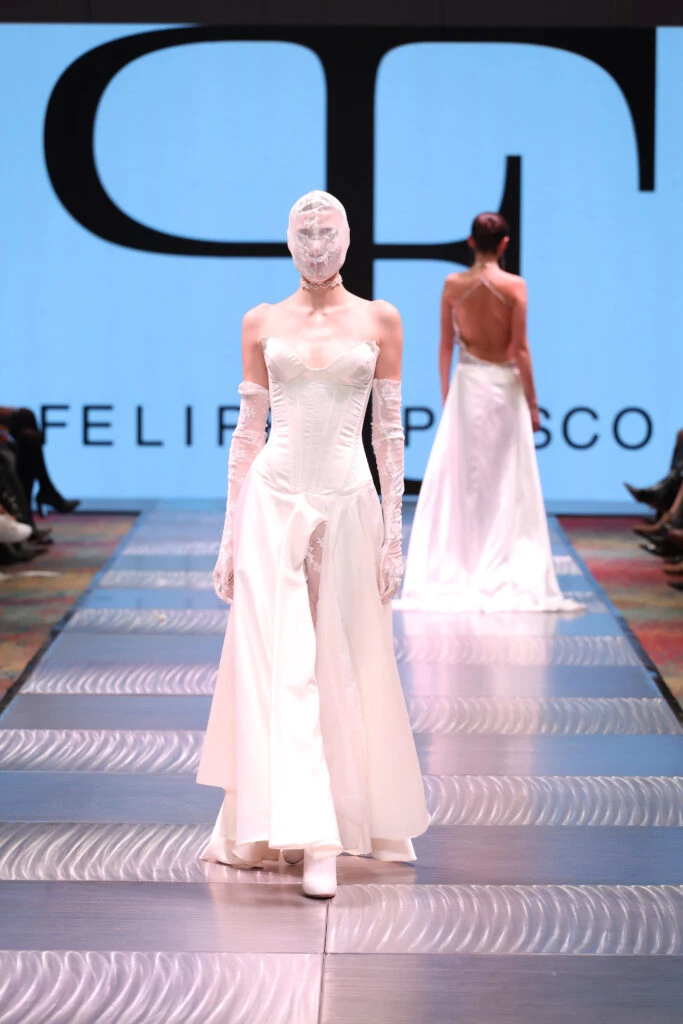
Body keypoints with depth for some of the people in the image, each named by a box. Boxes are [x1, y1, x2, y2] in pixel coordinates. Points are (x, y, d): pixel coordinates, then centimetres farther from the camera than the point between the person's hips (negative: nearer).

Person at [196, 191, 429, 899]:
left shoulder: (379, 320, 5)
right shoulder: (262, 322, 6)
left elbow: (389, 429, 5)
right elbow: (247, 429, 7)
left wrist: (393, 529, 0)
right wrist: (231, 533, 4)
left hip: (348, 502, 0)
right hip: (274, 501, 0)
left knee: (343, 670, 5)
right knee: (281, 667, -9)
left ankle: (348, 820, 17)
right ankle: (309, 839, -12)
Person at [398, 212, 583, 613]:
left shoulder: (453, 285, -2)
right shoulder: (514, 286, -9)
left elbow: (446, 345, 2)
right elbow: (521, 349, -9)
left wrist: (446, 393, 13)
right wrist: (532, 403, -2)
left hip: (467, 384, 2)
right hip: (505, 385, -2)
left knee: (459, 479, 8)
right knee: (507, 481, 5)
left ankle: (459, 567, 9)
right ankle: (501, 571, 6)